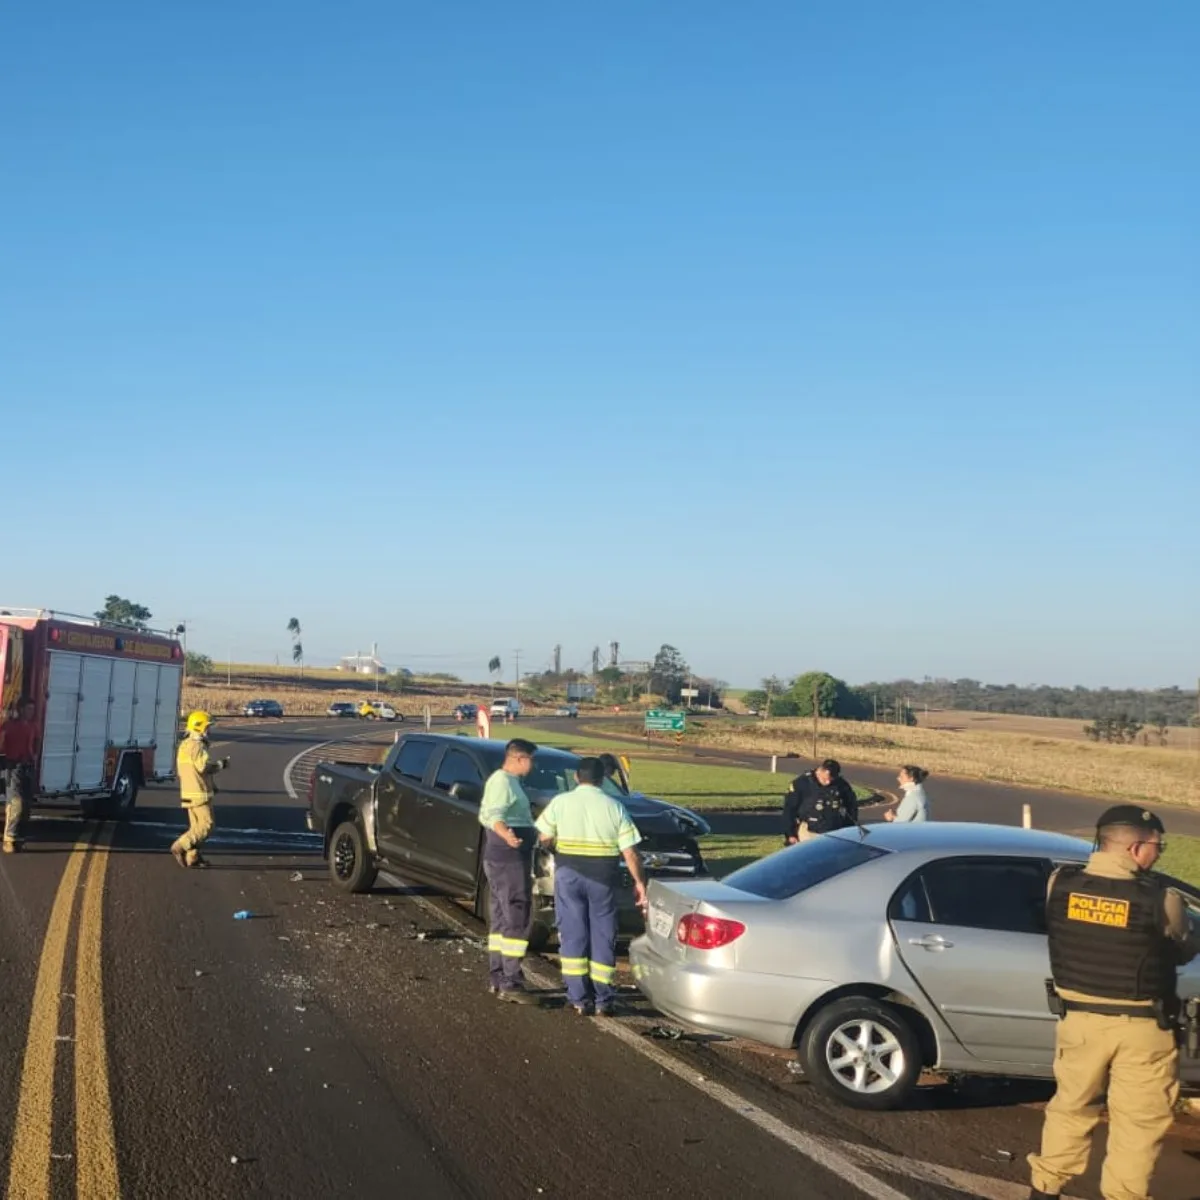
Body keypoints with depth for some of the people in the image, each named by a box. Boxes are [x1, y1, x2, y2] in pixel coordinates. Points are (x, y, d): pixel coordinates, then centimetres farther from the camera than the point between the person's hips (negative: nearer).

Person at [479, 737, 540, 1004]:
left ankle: (498, 978, 20)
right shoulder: (503, 781, -15)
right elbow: (493, 815, -29)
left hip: (499, 859, 11)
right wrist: (507, 834, -51)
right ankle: (510, 984, -10)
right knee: (516, 920, -10)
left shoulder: (506, 780, 17)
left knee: (502, 919, 14)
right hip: (509, 859, -11)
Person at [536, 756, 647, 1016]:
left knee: (573, 936, 6)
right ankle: (603, 1000, 10)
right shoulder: (614, 807, 0)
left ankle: (580, 998, 5)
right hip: (603, 878, 0)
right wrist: (639, 882, 7)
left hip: (569, 875, 0)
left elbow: (544, 838, 5)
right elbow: (629, 852, -2)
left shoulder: (561, 802, 0)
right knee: (603, 937, 9)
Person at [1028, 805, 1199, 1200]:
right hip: (1141, 1027, -4)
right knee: (1139, 1122, 14)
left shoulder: (1059, 884, -10)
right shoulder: (1161, 900, -18)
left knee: (1071, 1106, 22)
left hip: (1077, 1018, 4)